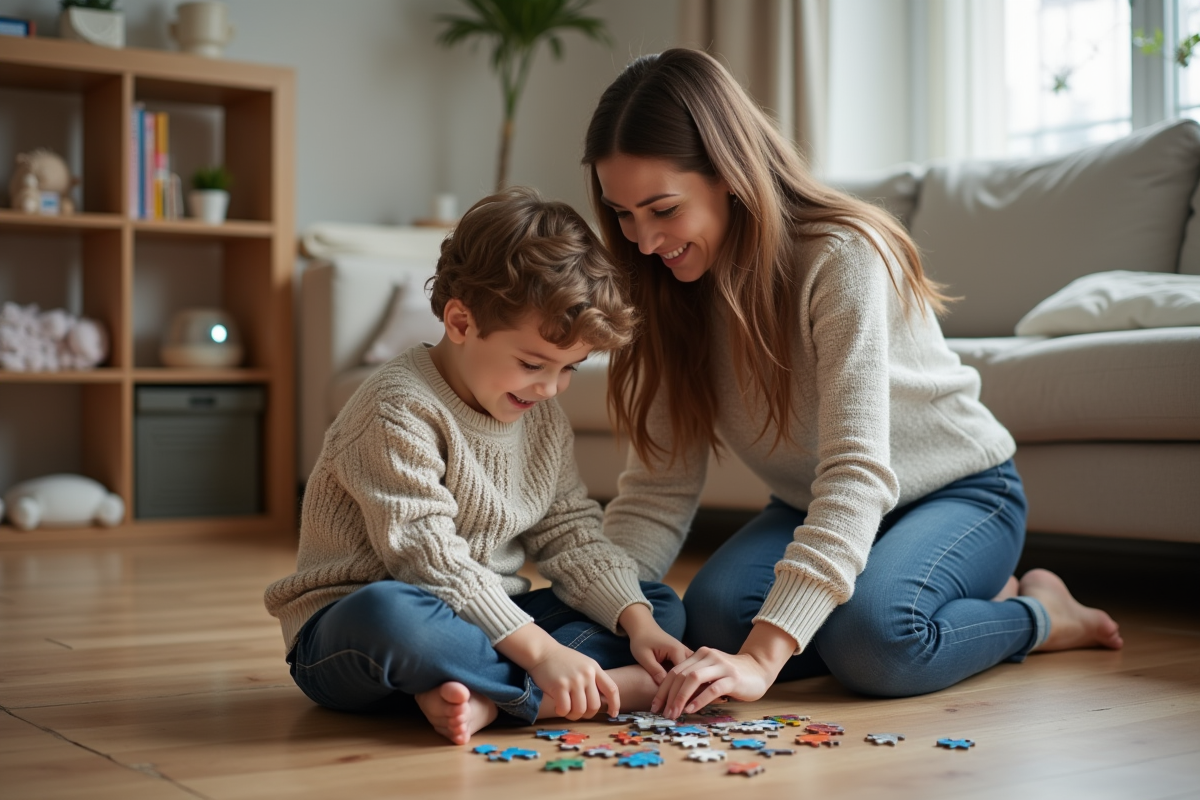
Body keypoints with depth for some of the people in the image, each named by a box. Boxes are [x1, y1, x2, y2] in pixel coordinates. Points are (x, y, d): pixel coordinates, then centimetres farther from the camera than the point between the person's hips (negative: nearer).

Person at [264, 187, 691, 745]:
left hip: (489, 619, 8)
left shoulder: (544, 419, 7)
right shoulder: (400, 411, -19)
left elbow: (571, 534, 6)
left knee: (661, 606, 0)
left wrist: (637, 621, -10)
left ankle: (484, 697, -25)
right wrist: (540, 650, -31)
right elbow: (427, 558, -26)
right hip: (347, 633, -8)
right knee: (388, 614, -42)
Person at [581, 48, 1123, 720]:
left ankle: (1037, 614, 0)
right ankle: (985, 601, 0)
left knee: (870, 637, -35)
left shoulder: (842, 257, -28)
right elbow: (659, 488, -10)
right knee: (711, 620, -23)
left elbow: (858, 472, -37)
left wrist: (763, 657, -46)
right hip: (814, 509, 6)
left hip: (961, 489, -6)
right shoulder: (676, 295, -8)